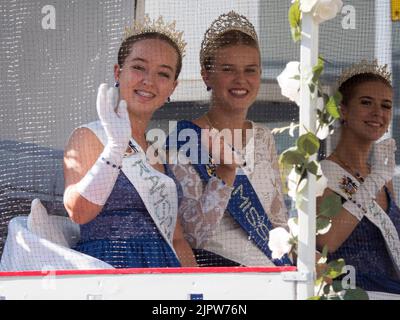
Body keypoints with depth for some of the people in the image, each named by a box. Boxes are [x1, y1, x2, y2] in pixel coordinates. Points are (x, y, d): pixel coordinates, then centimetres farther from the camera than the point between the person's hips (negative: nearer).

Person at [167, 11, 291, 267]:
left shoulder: (264, 138, 9)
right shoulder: (184, 139, -9)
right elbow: (194, 233, -17)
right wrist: (226, 172, -27)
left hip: (271, 267, 3)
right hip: (213, 264, -3)